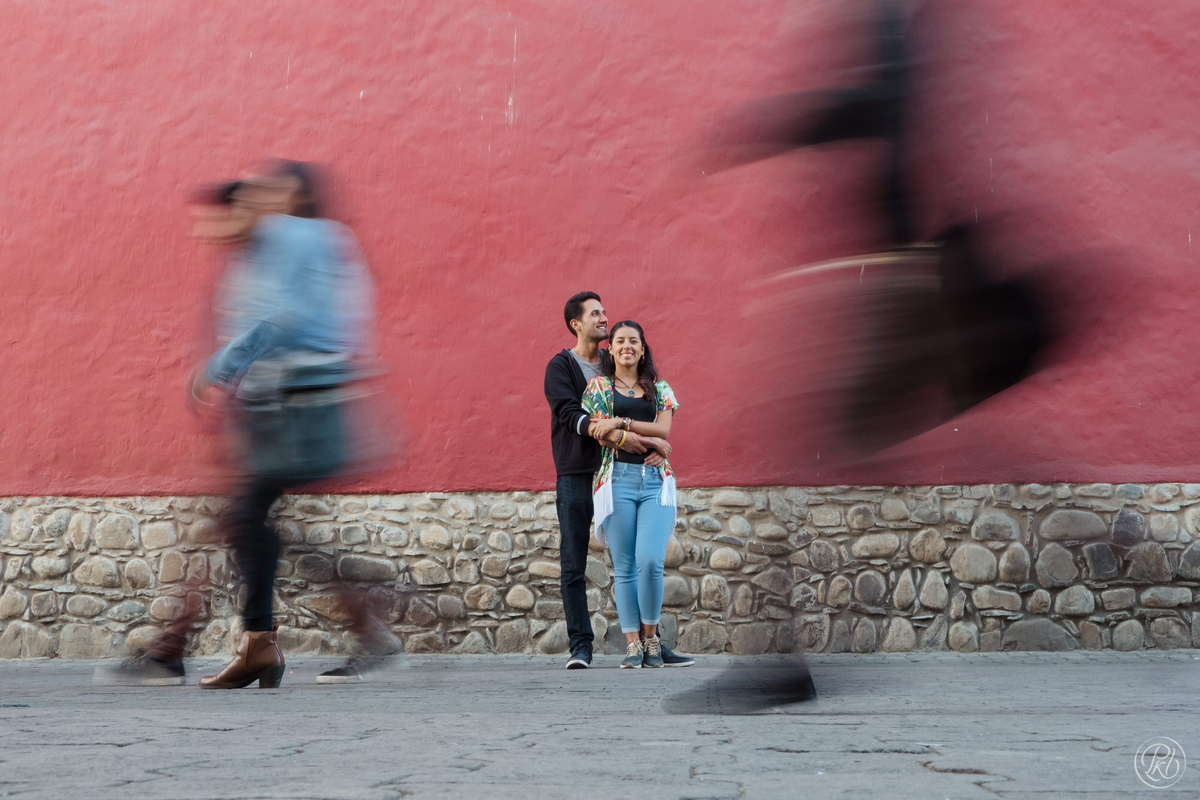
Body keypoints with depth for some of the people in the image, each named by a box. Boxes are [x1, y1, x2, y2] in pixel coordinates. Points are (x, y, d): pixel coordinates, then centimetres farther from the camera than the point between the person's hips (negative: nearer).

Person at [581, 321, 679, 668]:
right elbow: (600, 434, -2)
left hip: (655, 481, 1)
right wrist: (651, 441, -8)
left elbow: (663, 429, 1)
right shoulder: (598, 387, 10)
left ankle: (650, 634, 5)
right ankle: (632, 643, 4)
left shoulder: (660, 389, 16)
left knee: (650, 561, -12)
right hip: (618, 479, -1)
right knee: (624, 567, -2)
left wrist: (620, 423, -10)